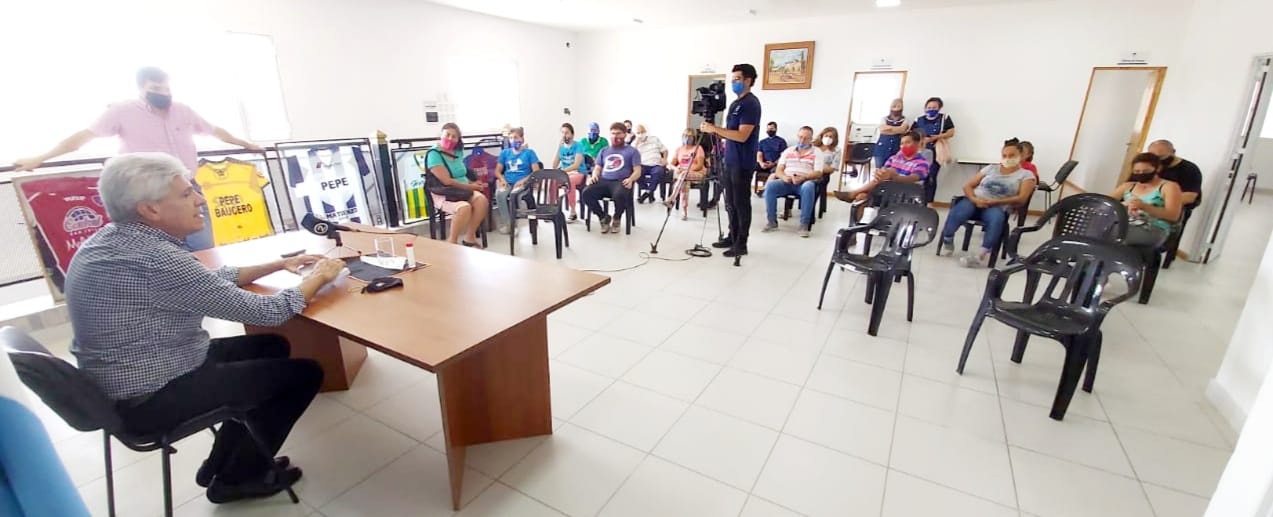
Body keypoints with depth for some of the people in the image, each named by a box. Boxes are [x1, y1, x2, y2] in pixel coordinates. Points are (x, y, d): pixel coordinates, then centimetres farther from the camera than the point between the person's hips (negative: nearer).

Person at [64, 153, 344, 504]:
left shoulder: (114, 238, -1)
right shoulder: (154, 259, -30)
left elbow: (210, 281, 11)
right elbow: (268, 313, -27)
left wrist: (279, 265, 7)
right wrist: (319, 276, -11)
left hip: (120, 382, 9)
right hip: (151, 399, -9)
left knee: (272, 347, 19)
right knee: (305, 373, -2)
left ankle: (219, 466, 27)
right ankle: (235, 478, 18)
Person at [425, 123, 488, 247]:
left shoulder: (458, 152, 10)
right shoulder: (434, 154, -11)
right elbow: (447, 181, -18)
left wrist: (471, 184, 3)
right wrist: (470, 186, -12)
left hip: (464, 191, 6)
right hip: (443, 194, -6)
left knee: (482, 200, -25)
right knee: (464, 207, -35)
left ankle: (469, 237, -11)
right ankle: (452, 241, -15)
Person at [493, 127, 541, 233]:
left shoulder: (529, 152, 8)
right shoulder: (504, 153, 18)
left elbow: (536, 172, 0)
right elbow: (497, 171, 16)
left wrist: (523, 180, -14)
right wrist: (502, 179, -7)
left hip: (523, 184, -3)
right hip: (507, 183, 3)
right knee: (499, 193, -33)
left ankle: (513, 223, -21)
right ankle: (505, 223, -23)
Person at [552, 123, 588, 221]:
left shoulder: (578, 145, -7)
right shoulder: (561, 146, 8)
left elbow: (576, 165, -18)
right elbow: (554, 166, -1)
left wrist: (562, 170, -30)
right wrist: (558, 148, -7)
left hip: (579, 173, -4)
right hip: (565, 174, 4)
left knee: (569, 181, -39)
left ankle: (573, 212, -26)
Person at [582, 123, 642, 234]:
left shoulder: (632, 151, 15)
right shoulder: (604, 151, 27)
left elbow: (637, 171, 5)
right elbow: (597, 168, 23)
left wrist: (631, 179, -18)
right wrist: (594, 176, -3)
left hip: (621, 182, -3)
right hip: (603, 181, 4)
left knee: (619, 195, -40)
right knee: (586, 193, -28)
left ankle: (616, 219, -7)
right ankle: (603, 217, -5)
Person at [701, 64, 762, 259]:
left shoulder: (751, 104, -12)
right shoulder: (735, 103, 16)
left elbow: (742, 136, -20)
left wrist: (715, 129, -18)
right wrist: (713, 130, 3)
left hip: (742, 163, -9)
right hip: (730, 161, 9)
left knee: (741, 203, -3)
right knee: (730, 203, 13)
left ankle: (741, 244, 5)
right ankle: (732, 237, 23)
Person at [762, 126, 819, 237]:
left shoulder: (816, 153, 9)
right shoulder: (788, 151, 18)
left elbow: (818, 173, -3)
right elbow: (779, 170, 10)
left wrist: (803, 177, -21)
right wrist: (784, 177, -15)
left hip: (805, 182, -2)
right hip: (787, 181, 3)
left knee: (808, 188, -40)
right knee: (770, 186, -29)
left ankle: (804, 224, -33)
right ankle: (772, 222, -22)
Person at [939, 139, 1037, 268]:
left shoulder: (1026, 175, 14)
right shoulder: (991, 168, 21)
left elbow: (1021, 199, -2)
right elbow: (967, 186, 14)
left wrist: (993, 202, -17)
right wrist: (975, 199, -10)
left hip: (997, 208, -2)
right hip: (974, 201, 2)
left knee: (997, 218, -40)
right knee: (956, 213, -34)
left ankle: (982, 254, -43)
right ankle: (947, 242, -15)